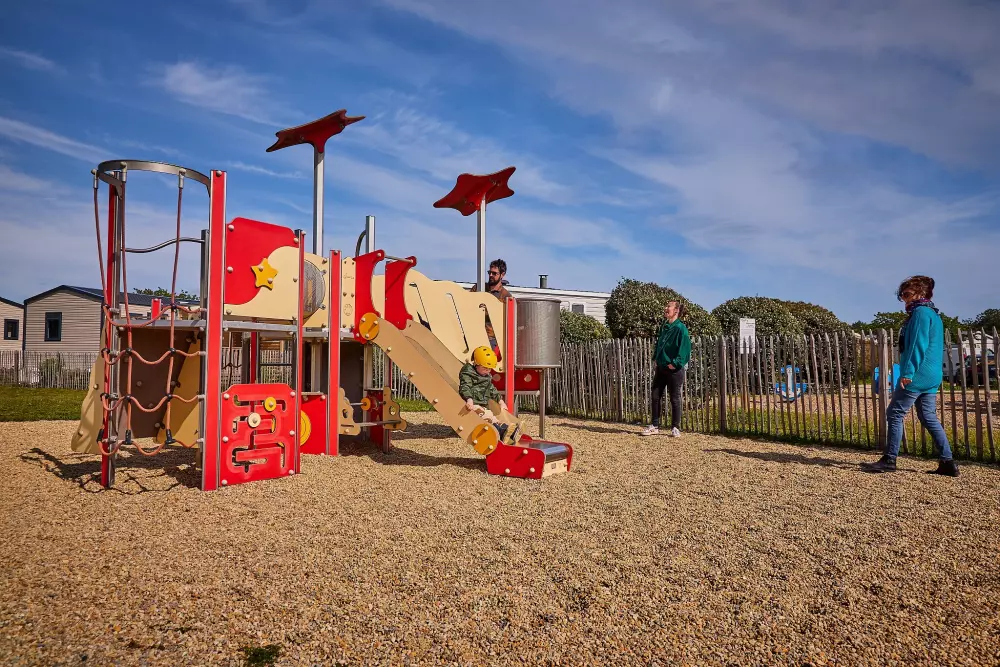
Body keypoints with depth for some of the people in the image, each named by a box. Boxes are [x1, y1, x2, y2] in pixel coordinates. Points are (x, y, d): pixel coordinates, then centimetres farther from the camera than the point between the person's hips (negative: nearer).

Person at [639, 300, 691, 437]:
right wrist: (655, 358, 12)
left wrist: (676, 363, -19)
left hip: (674, 369, -7)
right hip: (660, 368, 8)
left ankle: (675, 428, 15)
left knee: (675, 399, 4)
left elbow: (685, 348, -18)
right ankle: (654, 426, 18)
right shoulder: (663, 327, 10)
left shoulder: (680, 328, -14)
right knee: (656, 396, 8)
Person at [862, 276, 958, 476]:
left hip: (917, 375, -10)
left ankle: (889, 460, 1)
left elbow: (916, 345, -19)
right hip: (932, 376, 10)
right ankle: (947, 462, 10)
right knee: (928, 417, 12)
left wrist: (908, 372, -20)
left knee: (894, 414, -3)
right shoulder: (934, 314, 20)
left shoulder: (920, 312, -11)